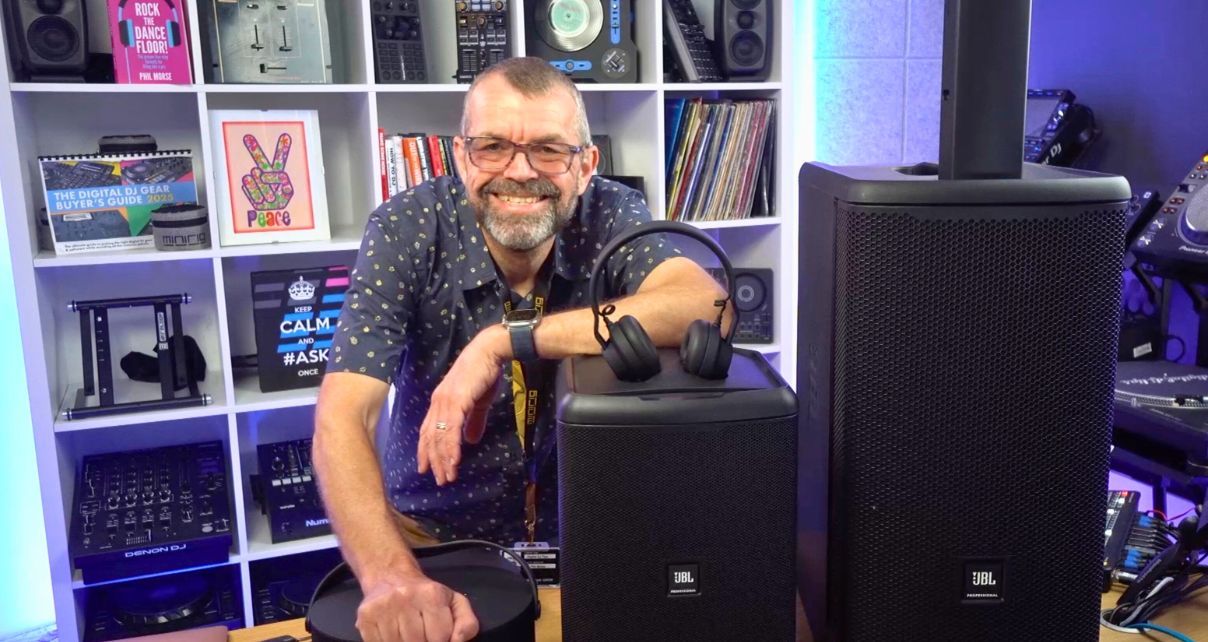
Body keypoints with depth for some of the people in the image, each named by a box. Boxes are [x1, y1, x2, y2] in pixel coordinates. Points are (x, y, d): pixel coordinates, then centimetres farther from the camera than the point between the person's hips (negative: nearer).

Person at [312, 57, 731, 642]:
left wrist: (507, 340, -36)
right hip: (434, 535, -1)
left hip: (584, 526, 2)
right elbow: (341, 419, -26)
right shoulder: (405, 232, -17)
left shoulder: (612, 217, -13)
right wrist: (391, 576, -43)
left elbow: (707, 308, -32)